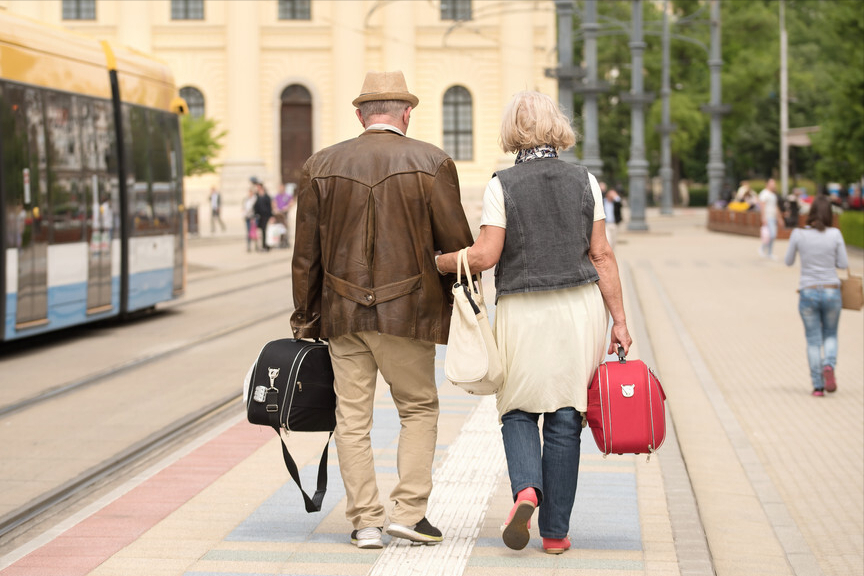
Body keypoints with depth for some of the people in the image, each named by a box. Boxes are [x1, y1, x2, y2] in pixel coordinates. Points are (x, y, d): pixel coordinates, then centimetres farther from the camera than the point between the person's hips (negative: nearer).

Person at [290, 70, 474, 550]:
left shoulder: (321, 166, 4)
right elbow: (457, 244, -3)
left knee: (352, 418, 7)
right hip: (407, 311, -2)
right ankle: (409, 510, 5)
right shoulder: (432, 163, -4)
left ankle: (365, 521, 8)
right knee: (419, 409, 12)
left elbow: (305, 253, 6)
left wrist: (305, 316, 13)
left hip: (342, 312, 2)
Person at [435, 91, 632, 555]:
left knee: (518, 411, 14)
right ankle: (555, 531, 9)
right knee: (564, 420, 7)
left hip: (522, 312, -2)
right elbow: (601, 256, 2)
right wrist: (619, 320, 5)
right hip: (579, 307, 2)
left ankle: (526, 488, -14)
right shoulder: (584, 181, 2)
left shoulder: (501, 186, -5)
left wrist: (437, 263, 6)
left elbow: (485, 256, -10)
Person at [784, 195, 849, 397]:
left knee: (813, 340, 9)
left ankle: (818, 385, 6)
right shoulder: (835, 234, -8)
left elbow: (788, 261, 6)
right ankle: (829, 365, -10)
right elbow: (843, 264, -2)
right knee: (830, 335, 18)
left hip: (808, 292, 0)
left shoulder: (798, 234, -7)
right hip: (831, 291, 0)